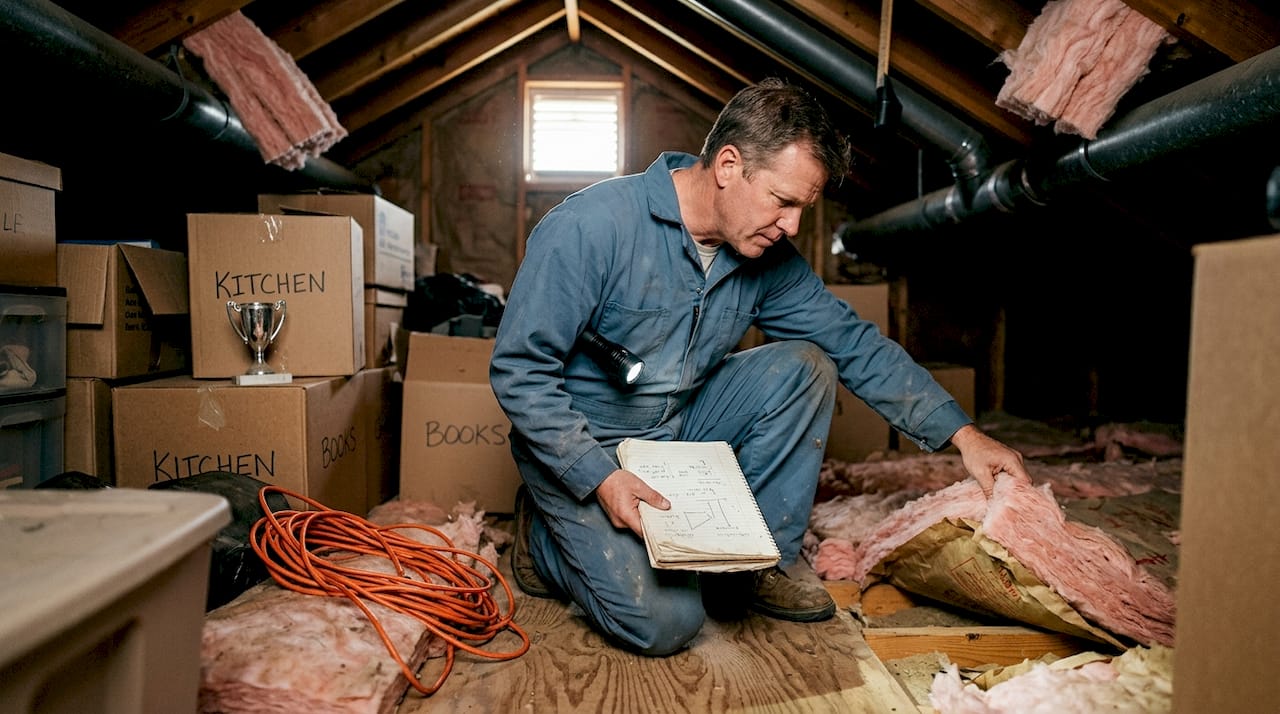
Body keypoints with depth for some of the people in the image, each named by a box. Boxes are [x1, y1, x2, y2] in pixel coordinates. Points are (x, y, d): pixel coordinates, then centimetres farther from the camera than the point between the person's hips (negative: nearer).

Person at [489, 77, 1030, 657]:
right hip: (582, 445, -6)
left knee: (802, 366, -11)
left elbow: (856, 342, 0)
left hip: (680, 429, 6)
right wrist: (601, 479, -28)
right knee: (665, 622, -20)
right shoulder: (593, 226, -25)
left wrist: (962, 434, -7)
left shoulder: (769, 259, -6)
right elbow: (519, 370, -21)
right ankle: (548, 535, 9)